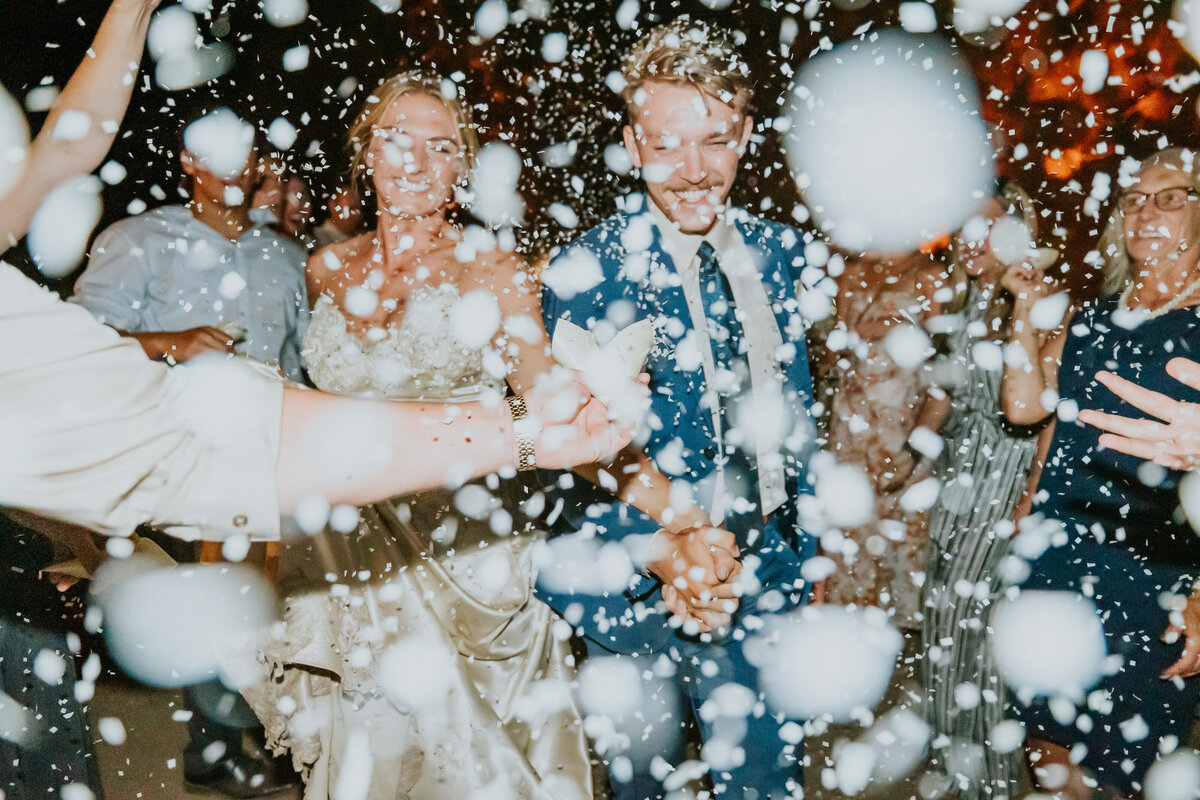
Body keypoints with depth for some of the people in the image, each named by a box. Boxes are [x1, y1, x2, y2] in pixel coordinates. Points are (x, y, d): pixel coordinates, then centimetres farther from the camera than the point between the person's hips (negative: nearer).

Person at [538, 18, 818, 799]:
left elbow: (794, 415, 10)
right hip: (641, 583, -3)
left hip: (764, 572, 4)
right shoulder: (585, 271, -13)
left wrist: (797, 548, 10)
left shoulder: (782, 253, 1)